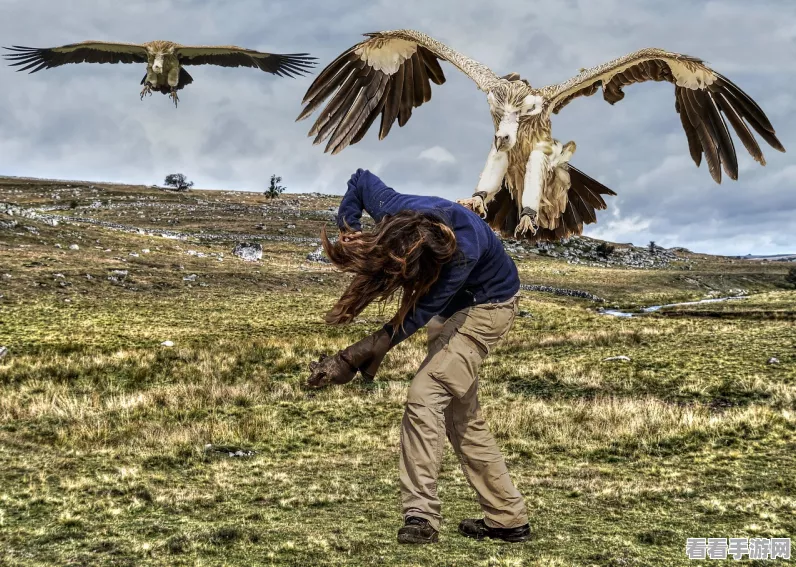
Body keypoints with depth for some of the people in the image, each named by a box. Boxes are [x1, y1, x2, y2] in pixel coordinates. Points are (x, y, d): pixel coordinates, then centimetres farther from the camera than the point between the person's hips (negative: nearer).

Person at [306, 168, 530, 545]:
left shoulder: (462, 253, -41)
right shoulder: (394, 212, -25)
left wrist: (352, 359, -31)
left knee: (426, 393, -20)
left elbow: (416, 316, -33)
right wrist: (349, 229, -19)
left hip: (487, 305, -8)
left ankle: (421, 515, -15)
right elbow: (361, 180, -3)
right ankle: (508, 519, 17)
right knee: (461, 412, 9)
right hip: (453, 304, 8)